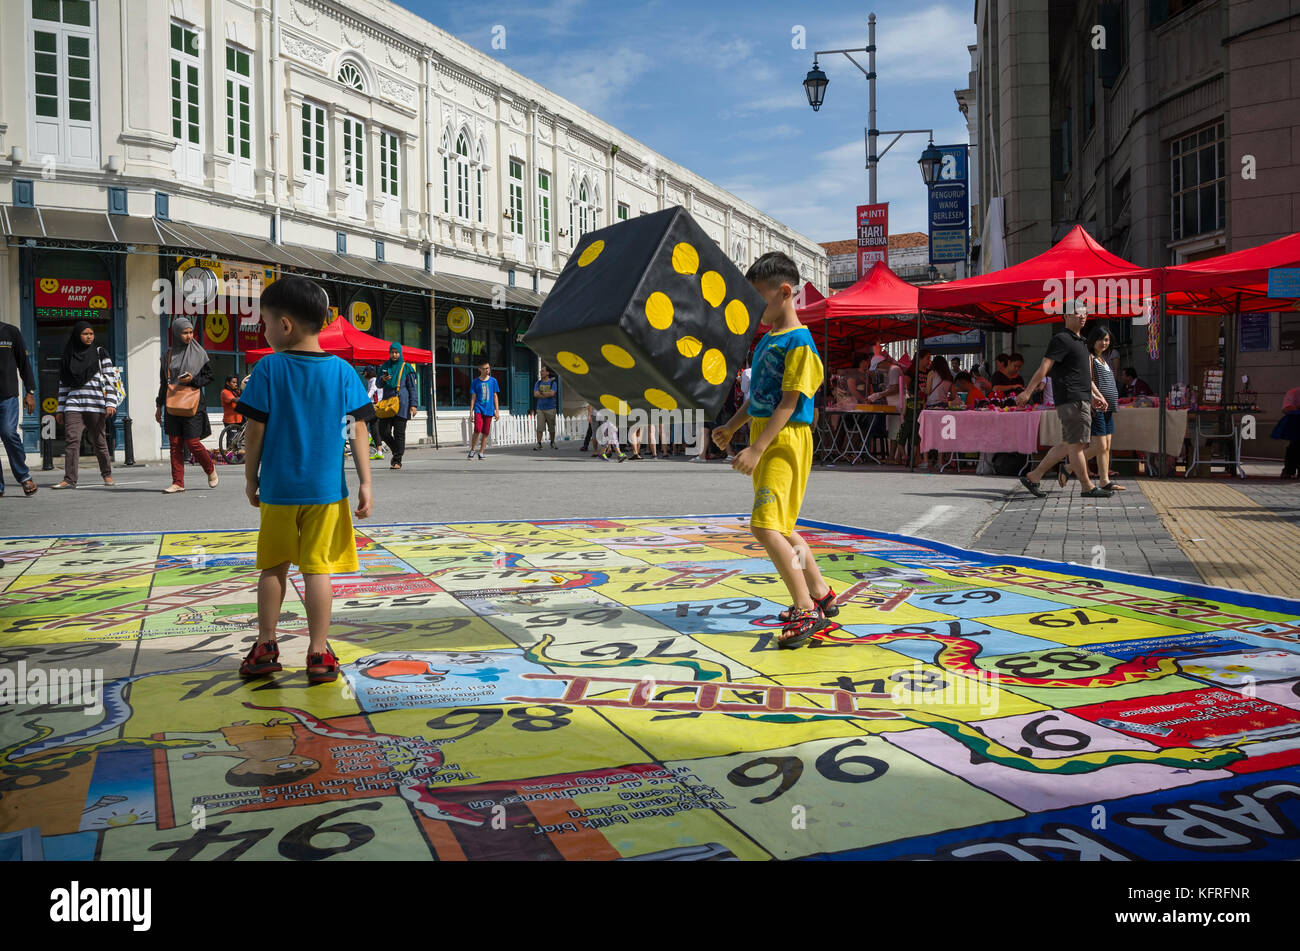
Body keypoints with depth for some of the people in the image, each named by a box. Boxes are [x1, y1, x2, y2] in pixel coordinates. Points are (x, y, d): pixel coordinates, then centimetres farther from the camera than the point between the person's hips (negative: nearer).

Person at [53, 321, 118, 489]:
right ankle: (69, 479, -13)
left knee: (99, 441, 4)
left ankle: (107, 474, 21)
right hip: (74, 404, 2)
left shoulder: (100, 353, 7)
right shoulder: (68, 356, 14)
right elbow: (63, 384, 16)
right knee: (71, 439, -10)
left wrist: (111, 403, -10)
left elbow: (109, 380, 1)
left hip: (95, 403, -2)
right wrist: (60, 409, 13)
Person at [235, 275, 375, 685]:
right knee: (317, 567, 4)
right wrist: (365, 483, 1)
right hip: (326, 489, 0)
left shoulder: (269, 368, -5)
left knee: (273, 566, 14)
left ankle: (266, 647, 21)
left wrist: (251, 479, 8)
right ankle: (319, 654, 7)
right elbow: (357, 432, -3)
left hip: (277, 488, 0)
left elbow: (255, 432, -4)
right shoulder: (342, 371, -1)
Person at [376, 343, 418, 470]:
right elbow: (379, 385, 16)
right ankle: (397, 450, 24)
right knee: (383, 431, -1)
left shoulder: (406, 367, 3)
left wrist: (413, 405, -6)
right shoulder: (384, 366, 14)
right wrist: (382, 379, -8)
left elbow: (412, 388, 3)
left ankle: (397, 460, 0)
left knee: (399, 432, -5)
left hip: (401, 403, -4)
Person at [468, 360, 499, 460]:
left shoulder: (493, 381, 7)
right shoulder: (475, 382, 5)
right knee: (477, 430, -16)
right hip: (478, 408, -2)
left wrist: (497, 411, 5)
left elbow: (495, 396, 10)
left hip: (489, 410, 2)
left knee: (486, 432, 1)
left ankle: (481, 453, 11)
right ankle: (472, 450, 0)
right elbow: (474, 397, 6)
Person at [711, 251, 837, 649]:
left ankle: (807, 613, -11)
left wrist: (756, 450, -23)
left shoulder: (798, 342, -13)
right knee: (782, 529, 17)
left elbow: (788, 404, -19)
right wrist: (731, 427, 15)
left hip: (785, 441, -10)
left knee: (765, 527, -17)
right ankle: (821, 596, 31)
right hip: (763, 440, 10)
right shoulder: (766, 339, 15)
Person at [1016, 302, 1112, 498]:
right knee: (1076, 445, -4)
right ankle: (1088, 487, 0)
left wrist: (1095, 395, 22)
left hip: (1081, 400, 10)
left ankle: (1033, 477, 12)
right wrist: (1027, 392, -19)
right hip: (1071, 400, -10)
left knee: (1067, 445, 10)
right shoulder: (1061, 340, -7)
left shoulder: (1080, 342, 23)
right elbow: (1044, 367, -15)